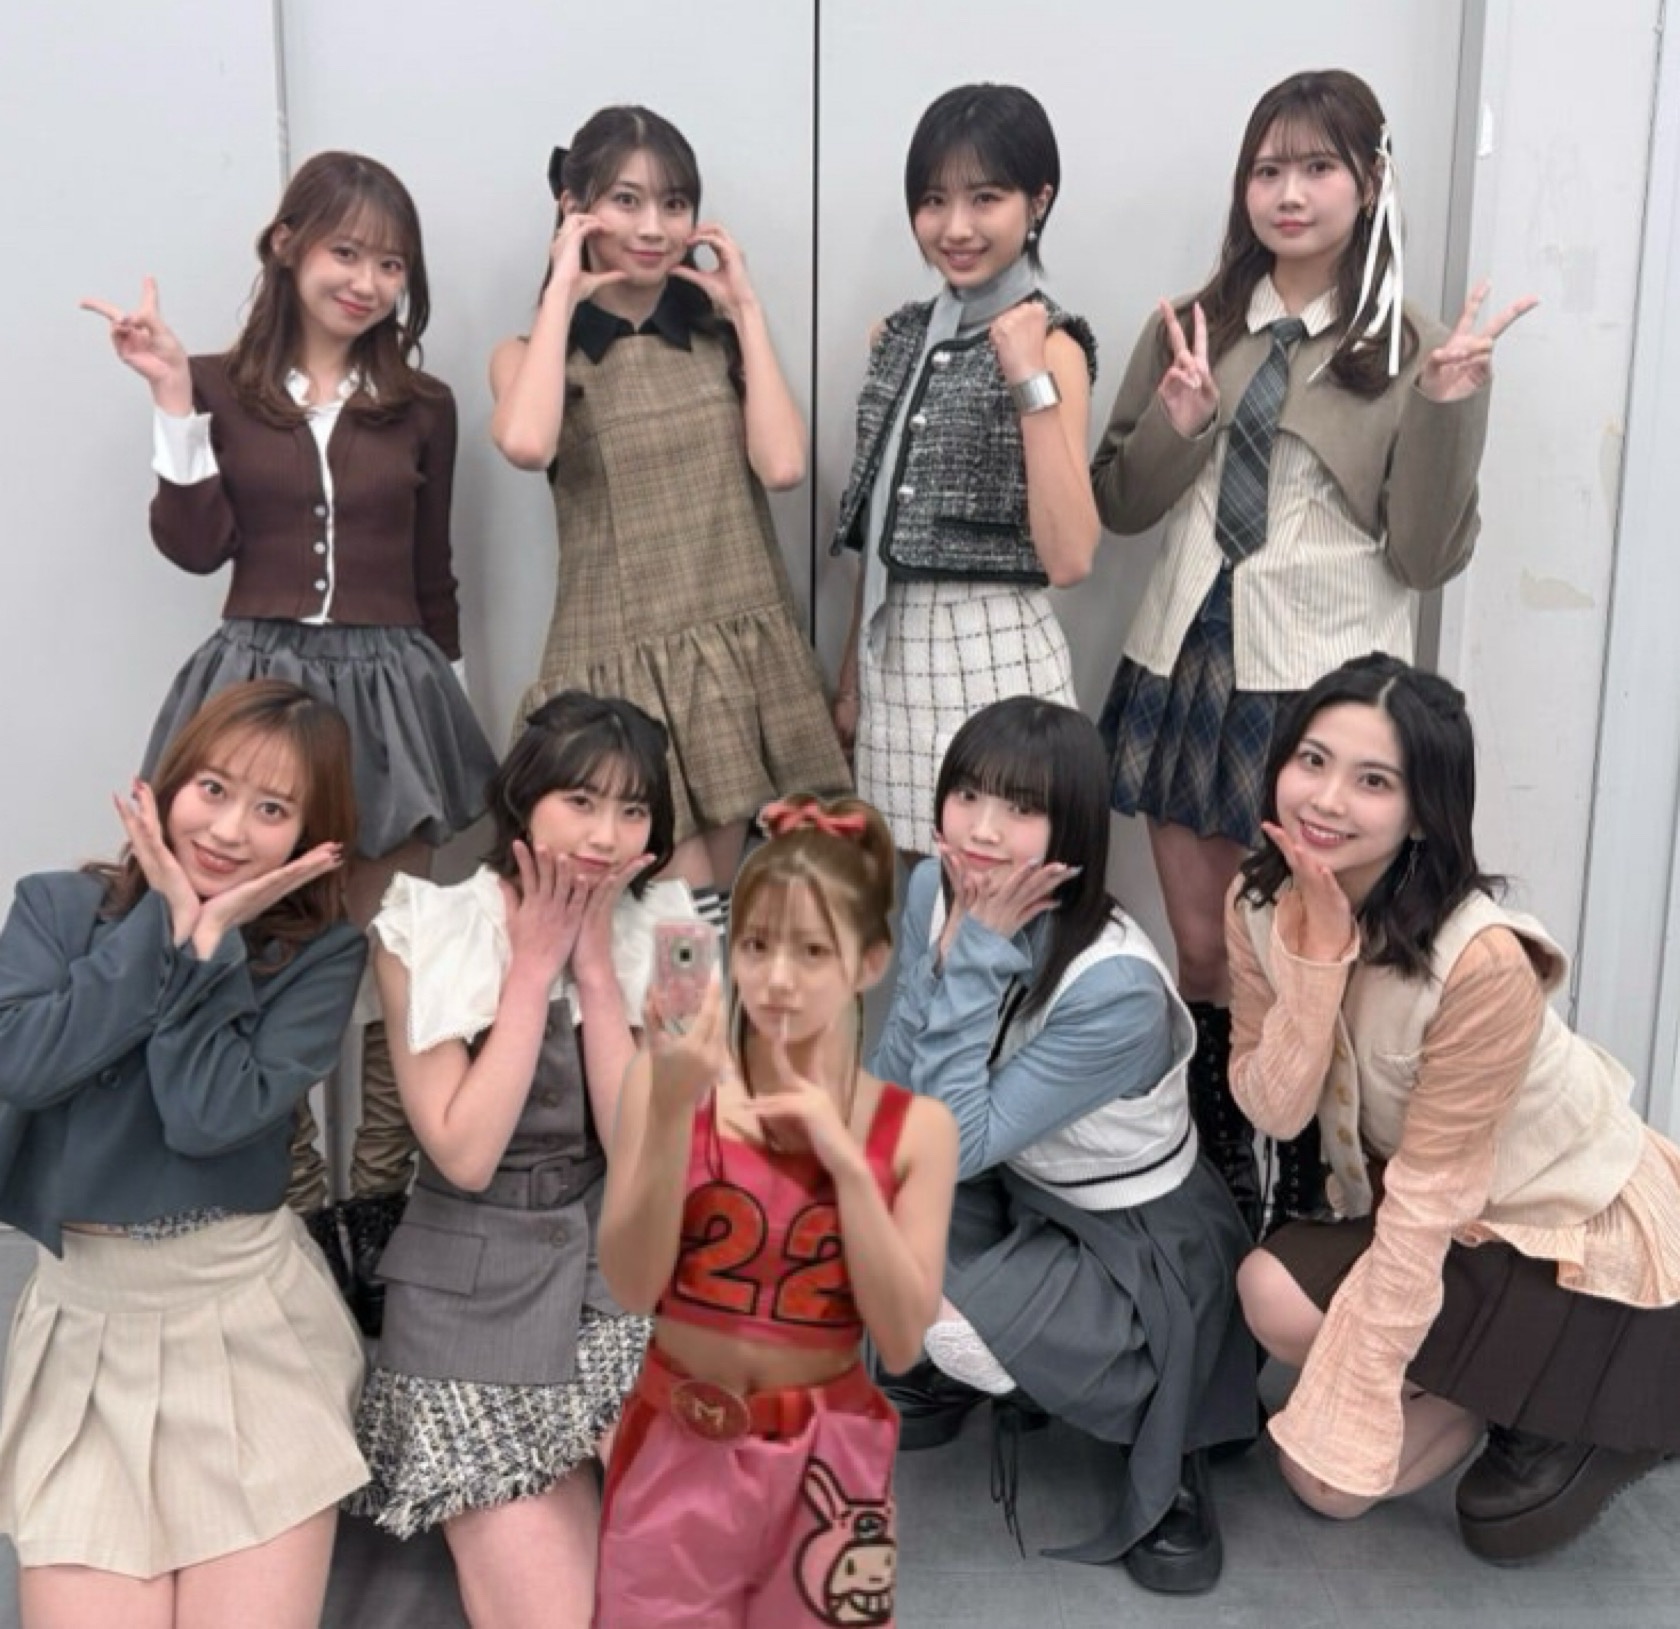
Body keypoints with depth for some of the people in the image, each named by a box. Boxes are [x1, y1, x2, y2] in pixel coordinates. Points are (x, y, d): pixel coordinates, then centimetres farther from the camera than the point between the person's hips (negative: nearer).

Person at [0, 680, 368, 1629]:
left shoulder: (323, 952, -3)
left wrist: (211, 938, -14)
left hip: (250, 1315, -1)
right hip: (81, 1320, 1)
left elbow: (212, 1117, -15)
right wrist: (167, 922, -12)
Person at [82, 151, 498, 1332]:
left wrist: (443, 688, 12)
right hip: (257, 683, 0)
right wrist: (175, 403, -11)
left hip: (387, 689, 1)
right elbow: (193, 546, -5)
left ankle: (378, 1213, 16)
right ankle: (299, 1216, 18)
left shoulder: (422, 407, 7)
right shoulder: (223, 387, 3)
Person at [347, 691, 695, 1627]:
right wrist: (533, 966, -16)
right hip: (480, 1296, -2)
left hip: (623, 1266, 3)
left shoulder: (655, 931, -1)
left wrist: (596, 964, -14)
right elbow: (465, 1155, -16)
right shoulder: (425, 935, -8)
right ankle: (491, 1530, 21)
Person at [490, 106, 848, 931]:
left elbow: (782, 464, -8)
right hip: (624, 663, -3)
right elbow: (526, 444, -24)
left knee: (712, 907, 10)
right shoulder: (533, 351, 1)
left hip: (741, 651, 3)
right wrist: (563, 290, -12)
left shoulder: (720, 334, 9)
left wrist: (746, 308, -2)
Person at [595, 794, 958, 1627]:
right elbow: (633, 1286, -13)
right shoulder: (669, 1082, -8)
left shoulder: (915, 1126, -5)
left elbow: (902, 1339, -10)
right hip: (679, 1450, 0)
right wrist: (672, 1113, -24)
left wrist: (843, 1156, -17)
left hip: (825, 1462, 1)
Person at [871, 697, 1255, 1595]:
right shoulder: (933, 890, -14)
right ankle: (951, 1369, 12)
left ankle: (1160, 1416, 1)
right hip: (1016, 1194, 6)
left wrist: (979, 955, -34)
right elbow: (896, 1069, -3)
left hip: (1140, 1248, -6)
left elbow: (957, 1141, -30)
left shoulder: (1117, 988, -34)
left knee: (957, 1331, -29)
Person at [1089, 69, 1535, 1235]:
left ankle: (1303, 1205, 25)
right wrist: (1174, 423, -11)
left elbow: (1427, 559, -7)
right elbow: (1119, 509, 7)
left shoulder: (1415, 352, -3)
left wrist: (1449, 409, -19)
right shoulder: (1190, 326, 6)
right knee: (1204, 951, 13)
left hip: (1325, 682, -3)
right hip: (1188, 663, 3)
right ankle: (1217, 1180, 33)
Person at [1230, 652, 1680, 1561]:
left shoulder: (1481, 961, -32)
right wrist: (1317, 957, -31)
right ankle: (1494, 1390, 12)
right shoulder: (1261, 903, -13)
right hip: (1410, 1199, 7)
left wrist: (1345, 1415, -20)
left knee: (1327, 1478, -16)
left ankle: (1597, 1414, 5)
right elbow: (1272, 1111, -16)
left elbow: (1428, 1197, -25)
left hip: (1584, 1238, -7)